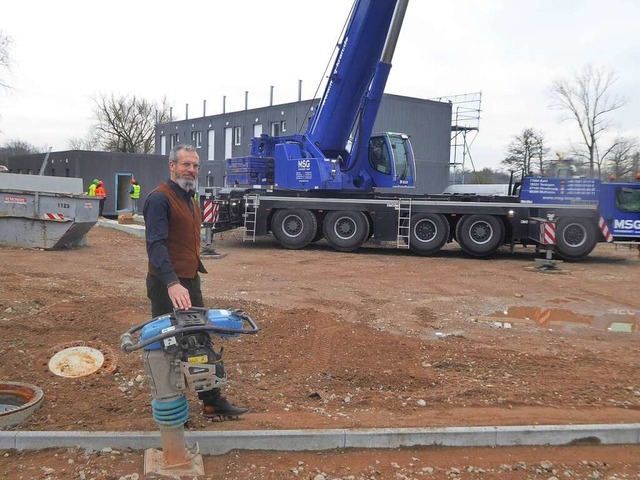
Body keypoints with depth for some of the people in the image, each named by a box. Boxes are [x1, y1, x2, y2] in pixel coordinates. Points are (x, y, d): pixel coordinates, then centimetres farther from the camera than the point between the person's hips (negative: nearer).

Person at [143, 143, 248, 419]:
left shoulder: (190, 199, 15)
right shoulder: (159, 199, -15)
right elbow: (156, 245, -26)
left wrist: (192, 276, 17)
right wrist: (172, 283, -37)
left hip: (190, 281, 9)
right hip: (167, 285, -9)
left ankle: (212, 401, 23)